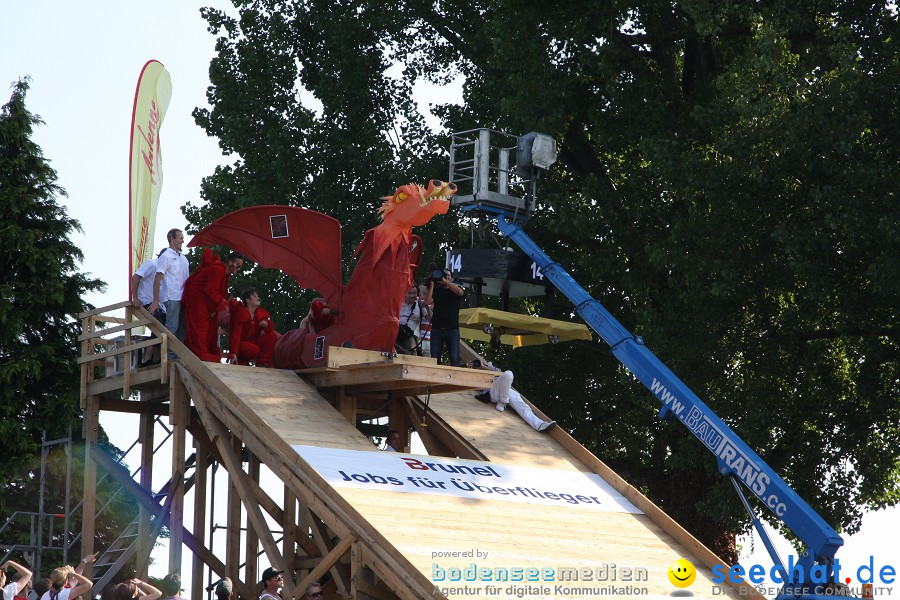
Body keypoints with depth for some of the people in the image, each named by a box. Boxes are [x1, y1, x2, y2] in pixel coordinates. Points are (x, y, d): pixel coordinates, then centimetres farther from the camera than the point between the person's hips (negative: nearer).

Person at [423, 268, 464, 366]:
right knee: (434, 358, -3)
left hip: (452, 328, -2)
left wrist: (445, 281, -15)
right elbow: (427, 301, -1)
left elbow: (460, 292, -12)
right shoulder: (436, 290, 15)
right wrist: (432, 284, -1)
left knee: (455, 358, -10)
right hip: (437, 328, 2)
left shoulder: (456, 287, 12)